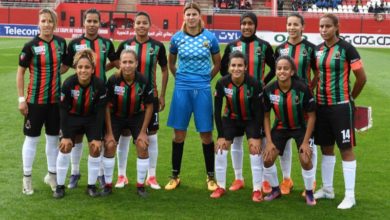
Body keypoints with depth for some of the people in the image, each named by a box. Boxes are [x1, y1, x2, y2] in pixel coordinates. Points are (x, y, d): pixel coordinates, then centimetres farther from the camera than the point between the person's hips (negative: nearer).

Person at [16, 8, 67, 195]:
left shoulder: (61, 43, 0)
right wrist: (21, 99, -9)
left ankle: (52, 174, 28)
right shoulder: (31, 46, -12)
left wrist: (54, 74, 1)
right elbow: (20, 72, -6)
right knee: (32, 138, 4)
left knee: (53, 137, 12)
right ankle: (27, 177, 16)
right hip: (35, 100, -4)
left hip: (55, 99, 4)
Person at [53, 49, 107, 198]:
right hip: (72, 117, 0)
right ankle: (60, 186, 5)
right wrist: (66, 135, -17)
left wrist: (98, 137, -17)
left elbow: (100, 112, -18)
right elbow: (63, 110, -17)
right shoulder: (68, 84, -26)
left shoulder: (99, 85, -25)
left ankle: (91, 186, 8)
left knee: (95, 149, -8)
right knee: (65, 147, -8)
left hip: (92, 119, 0)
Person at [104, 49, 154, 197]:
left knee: (142, 147, -12)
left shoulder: (143, 81, -21)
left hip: (136, 116, 0)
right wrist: (109, 132, -14)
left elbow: (149, 107, -9)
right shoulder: (113, 80, -23)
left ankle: (140, 185, 6)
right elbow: (107, 106, -13)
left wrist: (143, 131, -10)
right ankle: (107, 184, 5)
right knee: (110, 146, -12)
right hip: (116, 116, 0)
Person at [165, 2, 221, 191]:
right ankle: (175, 176, 16)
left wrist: (206, 79, 6)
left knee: (206, 134, 2)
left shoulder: (210, 38, -2)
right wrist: (180, 78, 10)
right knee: (179, 133, 5)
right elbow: (171, 63, 16)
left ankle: (211, 177, 15)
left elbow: (218, 64, 10)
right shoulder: (177, 38, 0)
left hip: (202, 90, -1)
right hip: (182, 89, 1)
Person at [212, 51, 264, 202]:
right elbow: (217, 111, -14)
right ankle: (221, 187, 11)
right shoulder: (222, 83, -23)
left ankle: (257, 190, -3)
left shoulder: (254, 84, -27)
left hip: (251, 120, -2)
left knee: (255, 149, -15)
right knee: (220, 148, -6)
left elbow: (259, 112, -18)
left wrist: (256, 136, -18)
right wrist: (221, 135, -15)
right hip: (231, 119, 2)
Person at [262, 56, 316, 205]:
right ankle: (275, 190, 21)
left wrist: (306, 141, -16)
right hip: (280, 127, 3)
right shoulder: (269, 90, -19)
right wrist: (269, 141, -11)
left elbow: (311, 116, -16)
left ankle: (309, 193, 9)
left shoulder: (302, 88, -26)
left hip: (300, 128, -2)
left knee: (305, 160, -16)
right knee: (267, 159, -5)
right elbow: (266, 116, -6)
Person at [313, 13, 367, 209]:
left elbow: (362, 78, -8)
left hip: (340, 106, -6)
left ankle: (350, 195, 5)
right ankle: (327, 189, 27)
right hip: (322, 104, 6)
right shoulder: (318, 49, 7)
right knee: (326, 147, 14)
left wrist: (351, 97, 3)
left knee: (346, 148, -1)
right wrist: (311, 93, 7)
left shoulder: (346, 48, -11)